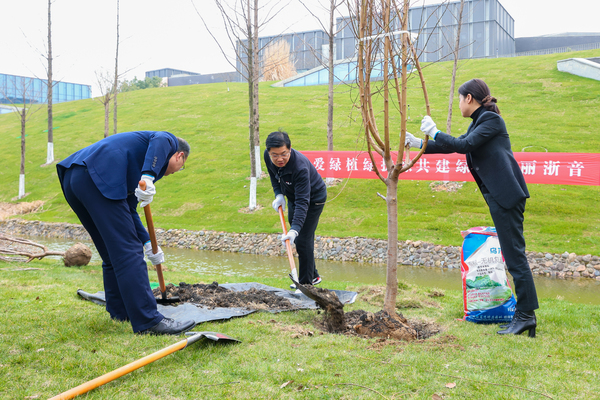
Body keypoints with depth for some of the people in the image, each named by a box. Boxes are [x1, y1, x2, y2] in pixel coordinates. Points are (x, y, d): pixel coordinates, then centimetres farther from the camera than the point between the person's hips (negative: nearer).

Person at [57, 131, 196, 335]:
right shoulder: (170, 141, 16)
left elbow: (129, 210, 35)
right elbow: (159, 140, -11)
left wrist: (147, 243, 36)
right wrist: (148, 176, -22)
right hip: (98, 178, -9)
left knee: (113, 254, 19)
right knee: (128, 252, -8)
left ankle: (120, 311, 29)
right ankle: (147, 320, -8)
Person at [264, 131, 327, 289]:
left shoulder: (300, 167, -41)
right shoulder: (268, 156, -20)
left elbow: (302, 202, -43)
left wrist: (295, 230, -51)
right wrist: (278, 194, -9)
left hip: (313, 198, -8)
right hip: (293, 195, 8)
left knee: (303, 240, -10)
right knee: (296, 238, 16)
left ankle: (306, 281, 6)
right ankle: (313, 275, 33)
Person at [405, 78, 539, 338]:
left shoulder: (491, 119, -9)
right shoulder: (479, 122, 19)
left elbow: (464, 145, -19)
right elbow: (457, 145, 27)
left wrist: (434, 132, -10)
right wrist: (420, 144, 27)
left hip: (507, 194, -10)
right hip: (498, 196, 10)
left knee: (514, 254, -9)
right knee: (512, 253, 10)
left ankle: (526, 314, -4)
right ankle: (524, 315, 15)